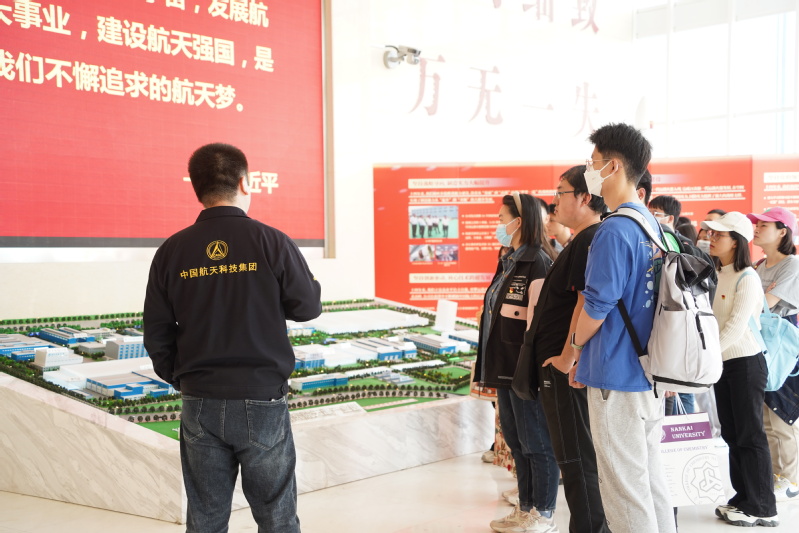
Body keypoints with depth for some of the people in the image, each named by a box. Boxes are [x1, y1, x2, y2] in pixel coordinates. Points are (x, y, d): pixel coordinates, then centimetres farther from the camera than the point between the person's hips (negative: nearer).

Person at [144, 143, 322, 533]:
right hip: (262, 402, -2)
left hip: (200, 405, 3)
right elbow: (308, 308, -2)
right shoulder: (271, 242, -10)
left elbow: (156, 335, 1)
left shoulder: (172, 251, -2)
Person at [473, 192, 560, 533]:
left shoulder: (538, 261, -13)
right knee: (515, 440, 16)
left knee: (535, 442, 1)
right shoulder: (509, 262, 15)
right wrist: (488, 363, 18)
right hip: (505, 365, 10)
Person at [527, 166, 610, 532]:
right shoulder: (581, 241, 17)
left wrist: (567, 359, -20)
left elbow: (587, 303, -25)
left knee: (577, 459, -2)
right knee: (578, 455, 17)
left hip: (567, 367, -11)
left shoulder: (591, 241, -16)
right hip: (560, 363, 11)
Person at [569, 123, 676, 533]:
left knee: (625, 488, 1)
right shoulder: (654, 226, 11)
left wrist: (575, 348, -1)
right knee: (651, 479, 17)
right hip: (650, 372, 9)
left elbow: (597, 306, -20)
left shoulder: (614, 230, -17)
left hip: (617, 376, -9)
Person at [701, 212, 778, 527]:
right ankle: (744, 498, 23)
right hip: (721, 362, 8)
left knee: (750, 435, -1)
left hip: (746, 362, -8)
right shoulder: (715, 275, 9)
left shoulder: (747, 278, -14)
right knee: (731, 434, 12)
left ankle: (762, 508, 8)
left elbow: (736, 328, -21)